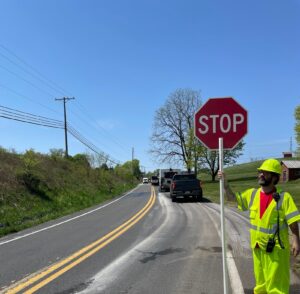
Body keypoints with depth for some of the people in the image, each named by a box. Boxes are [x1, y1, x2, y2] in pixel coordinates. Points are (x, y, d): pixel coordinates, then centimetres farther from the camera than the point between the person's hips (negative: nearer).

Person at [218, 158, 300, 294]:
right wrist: (225, 183, -4)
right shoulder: (252, 194, 3)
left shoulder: (284, 197, -13)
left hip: (276, 248, -5)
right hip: (258, 247, 5)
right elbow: (232, 197, 10)